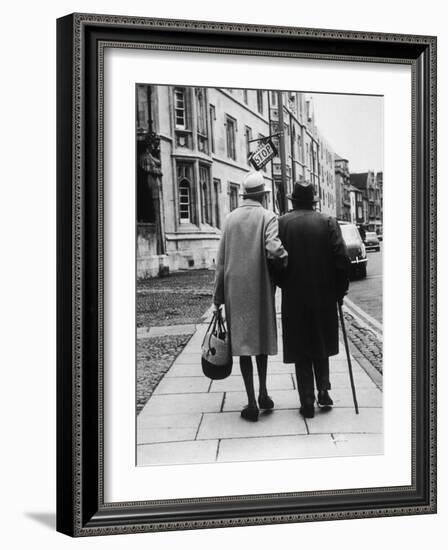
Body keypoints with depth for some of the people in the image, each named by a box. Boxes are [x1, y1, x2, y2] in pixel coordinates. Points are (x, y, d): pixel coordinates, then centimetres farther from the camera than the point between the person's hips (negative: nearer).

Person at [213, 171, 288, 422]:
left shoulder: (231, 218, 5)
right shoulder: (268, 217, -4)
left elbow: (221, 260, 5)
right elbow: (274, 250, -22)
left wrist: (218, 294, 10)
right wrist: (288, 262, -2)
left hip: (235, 288, 2)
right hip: (260, 287, -1)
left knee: (242, 341, 4)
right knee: (262, 337, 17)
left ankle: (252, 403, 3)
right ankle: (263, 393, 20)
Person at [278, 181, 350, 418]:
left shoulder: (281, 223, -5)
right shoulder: (328, 222, -4)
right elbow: (342, 260, -9)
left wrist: (283, 284, 8)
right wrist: (340, 290, 3)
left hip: (293, 298, -1)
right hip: (324, 296, 1)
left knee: (300, 351, 8)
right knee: (321, 345, 21)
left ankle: (307, 403, 9)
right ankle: (323, 390, 10)